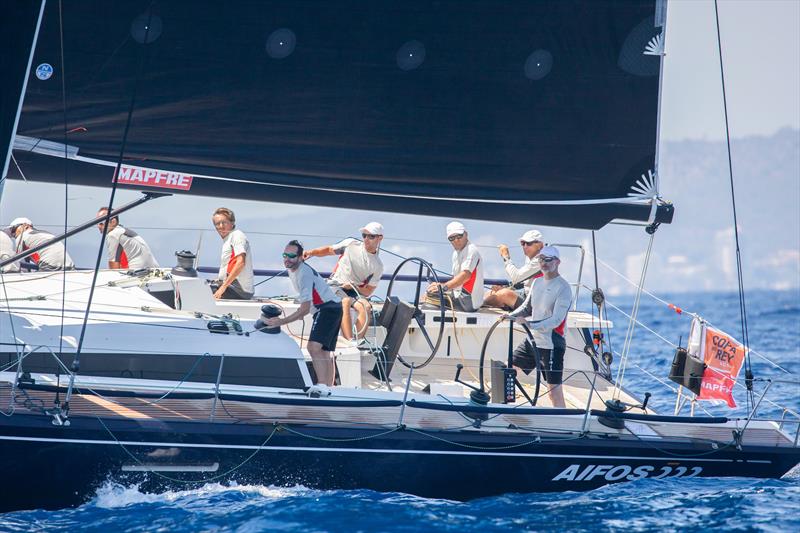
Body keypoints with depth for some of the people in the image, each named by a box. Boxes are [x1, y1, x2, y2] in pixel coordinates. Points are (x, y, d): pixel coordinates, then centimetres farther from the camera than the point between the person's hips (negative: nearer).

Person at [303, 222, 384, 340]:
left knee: (365, 307, -30)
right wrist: (311, 252, -3)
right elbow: (329, 250, 15)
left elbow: (368, 292, 5)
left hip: (355, 291, 2)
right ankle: (349, 341, -47)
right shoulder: (351, 244, 3)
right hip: (335, 285, -2)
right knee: (345, 301, -35)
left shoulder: (378, 266, 4)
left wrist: (353, 287, -13)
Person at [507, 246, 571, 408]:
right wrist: (510, 316, 4)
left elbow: (556, 320, -21)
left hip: (552, 346, -8)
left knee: (554, 390, -8)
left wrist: (531, 324, -31)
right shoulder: (537, 282, 11)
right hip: (532, 341, 8)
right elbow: (526, 307, 22)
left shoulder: (563, 288, -13)